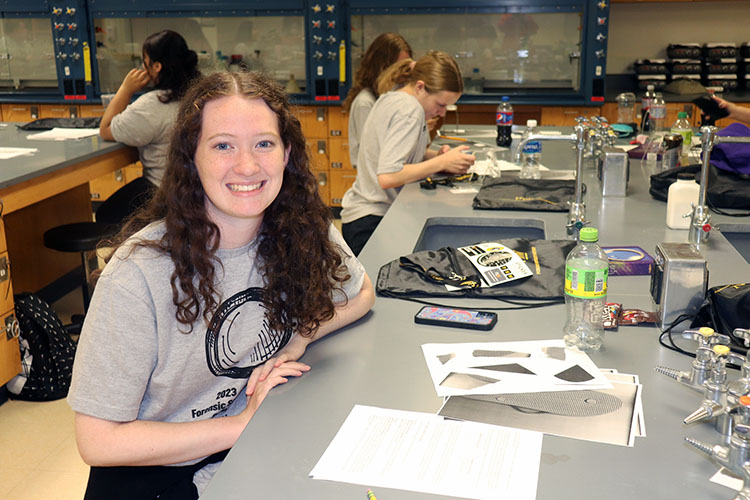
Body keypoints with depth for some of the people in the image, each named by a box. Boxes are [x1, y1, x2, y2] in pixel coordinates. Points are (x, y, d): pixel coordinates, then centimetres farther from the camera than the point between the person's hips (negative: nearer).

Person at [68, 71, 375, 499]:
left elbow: (361, 294, 10)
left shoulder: (304, 231, -10)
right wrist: (244, 423, -19)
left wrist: (298, 340, -9)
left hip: (262, 449, 3)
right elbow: (98, 440, -18)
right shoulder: (140, 271, -23)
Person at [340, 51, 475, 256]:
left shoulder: (390, 98, 11)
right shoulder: (410, 110, -16)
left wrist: (436, 156, 4)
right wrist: (441, 162, -18)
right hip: (372, 222, -10)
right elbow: (387, 177, -25)